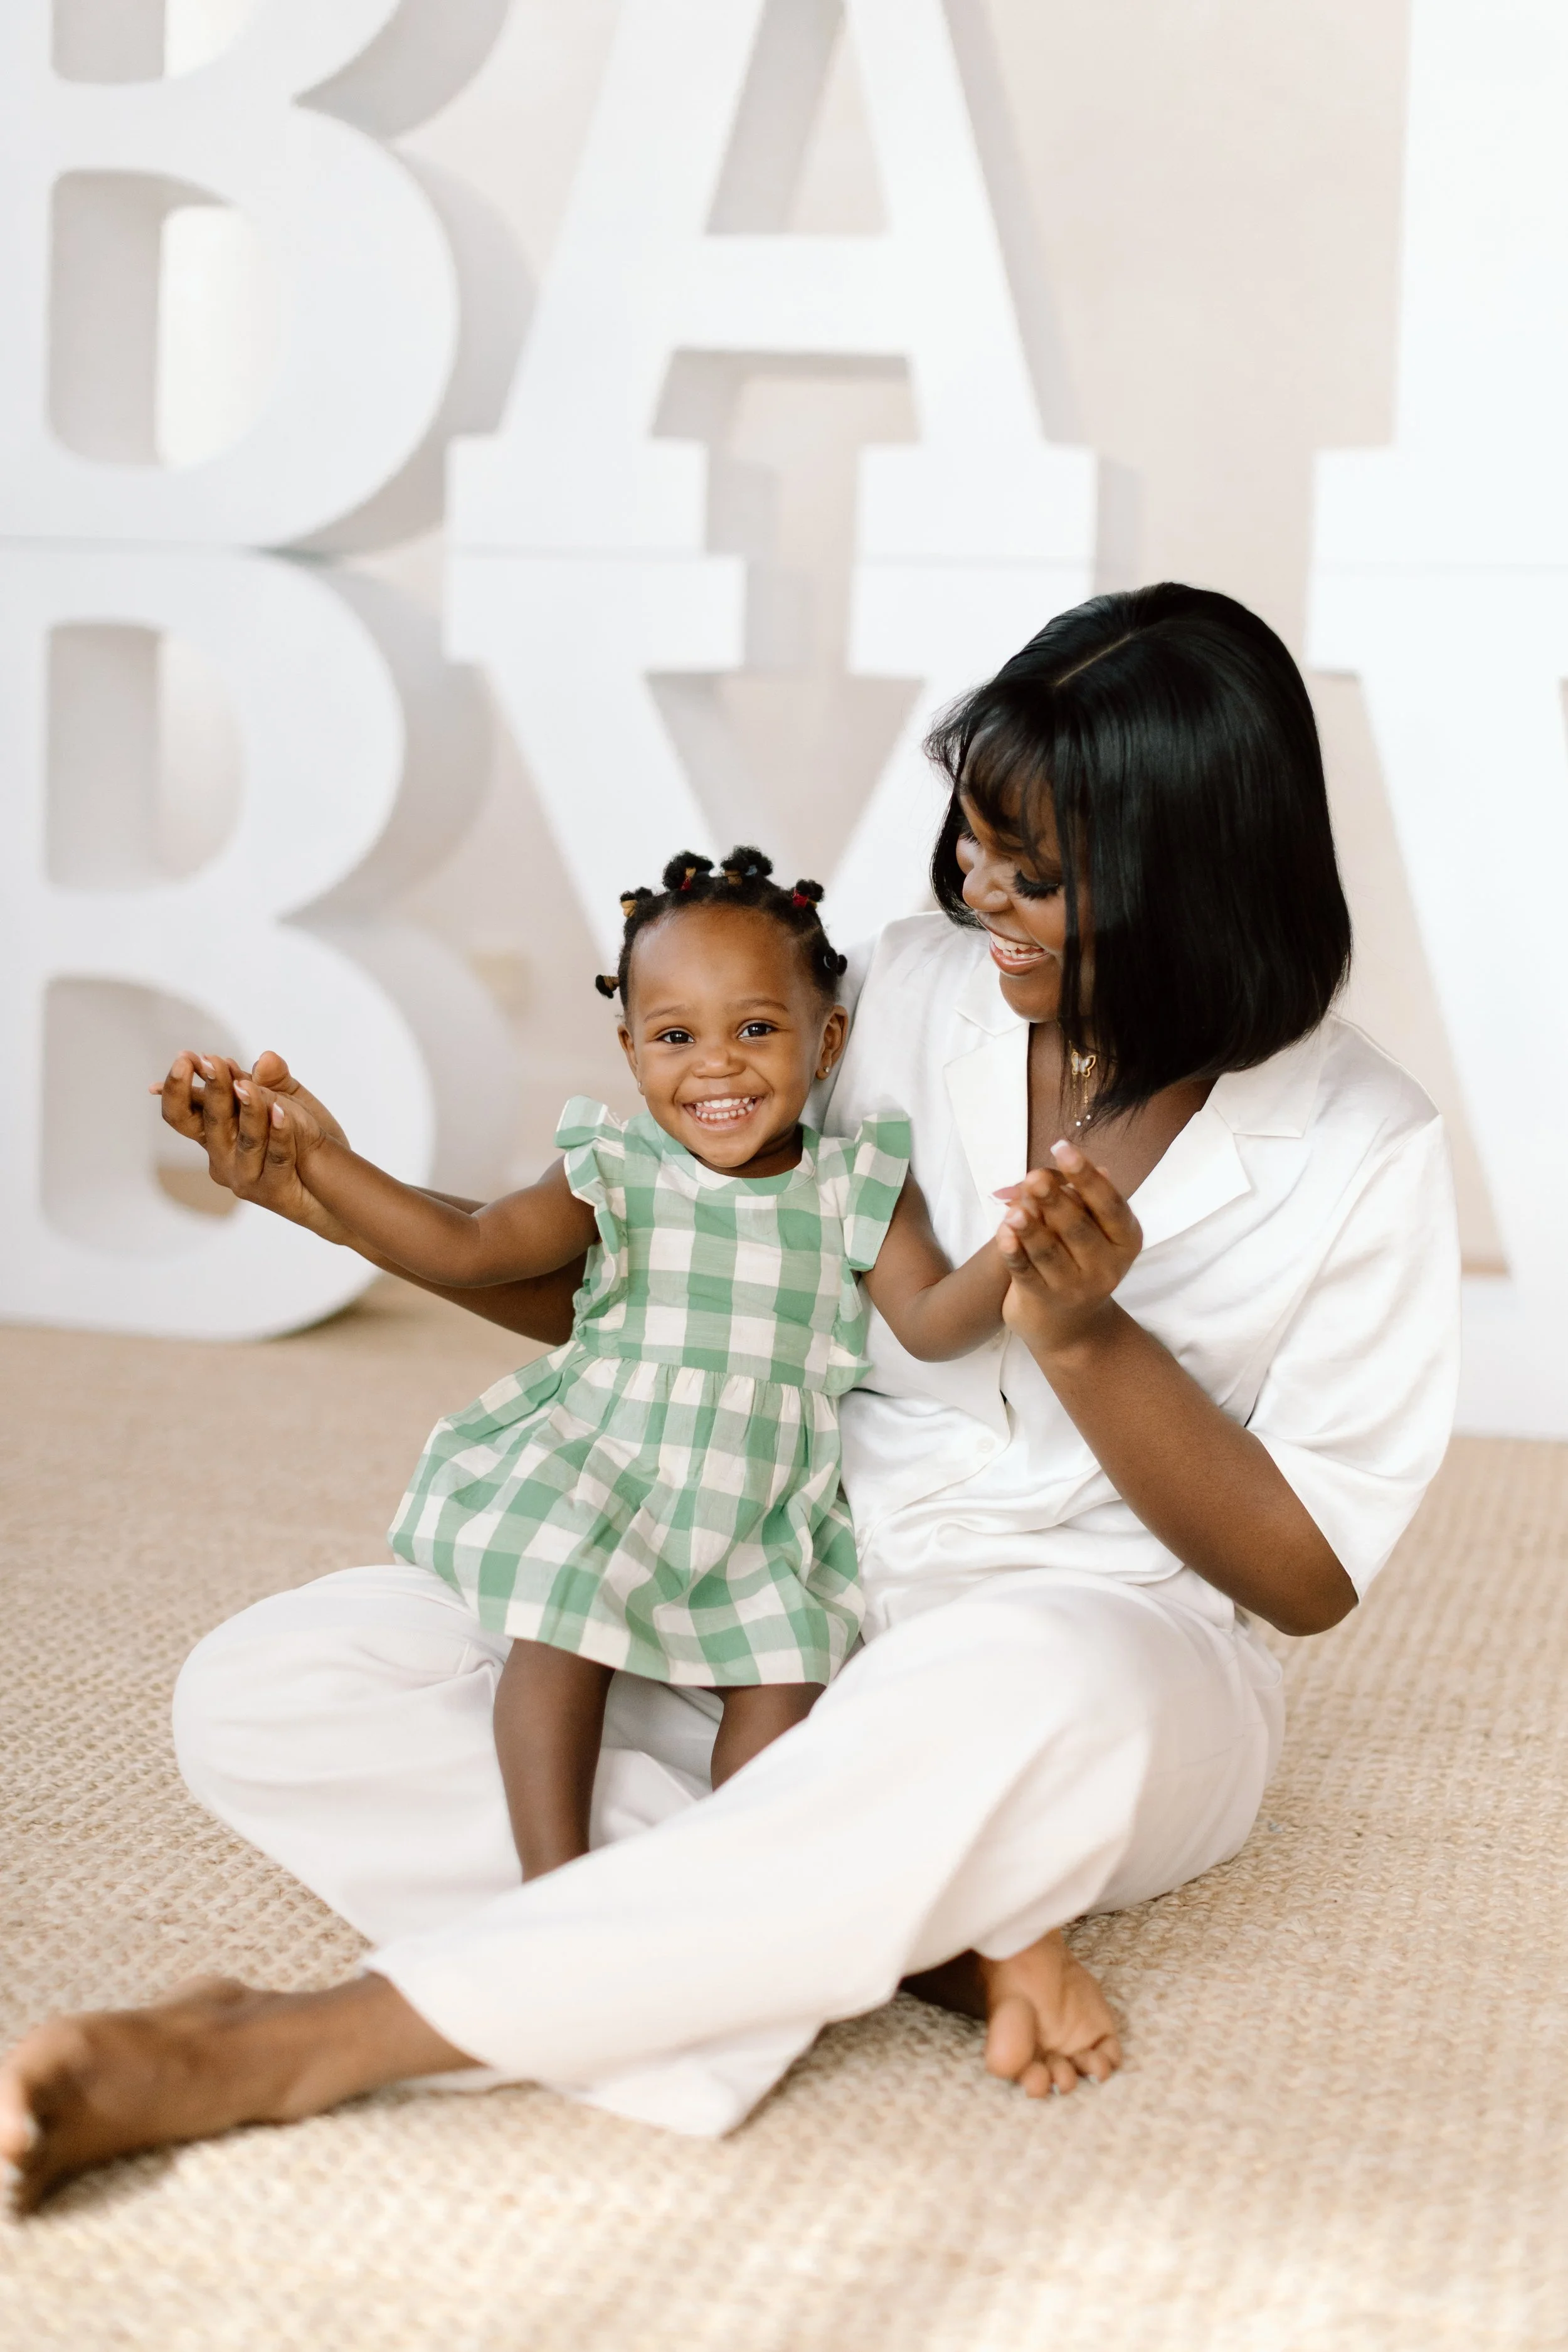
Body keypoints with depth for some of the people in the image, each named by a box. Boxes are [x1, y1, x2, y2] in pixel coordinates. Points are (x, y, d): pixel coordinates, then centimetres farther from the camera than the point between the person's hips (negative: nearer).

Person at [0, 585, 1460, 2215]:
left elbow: (1310, 1576, -4)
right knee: (261, 1695, -17)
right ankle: (927, 1941, -27)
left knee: (1030, 1698, -45)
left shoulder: (1359, 1150, -6)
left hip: (1098, 1641, -4)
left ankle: (297, 2048, -36)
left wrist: (1086, 1337, -19)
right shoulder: (916, 992, 2)